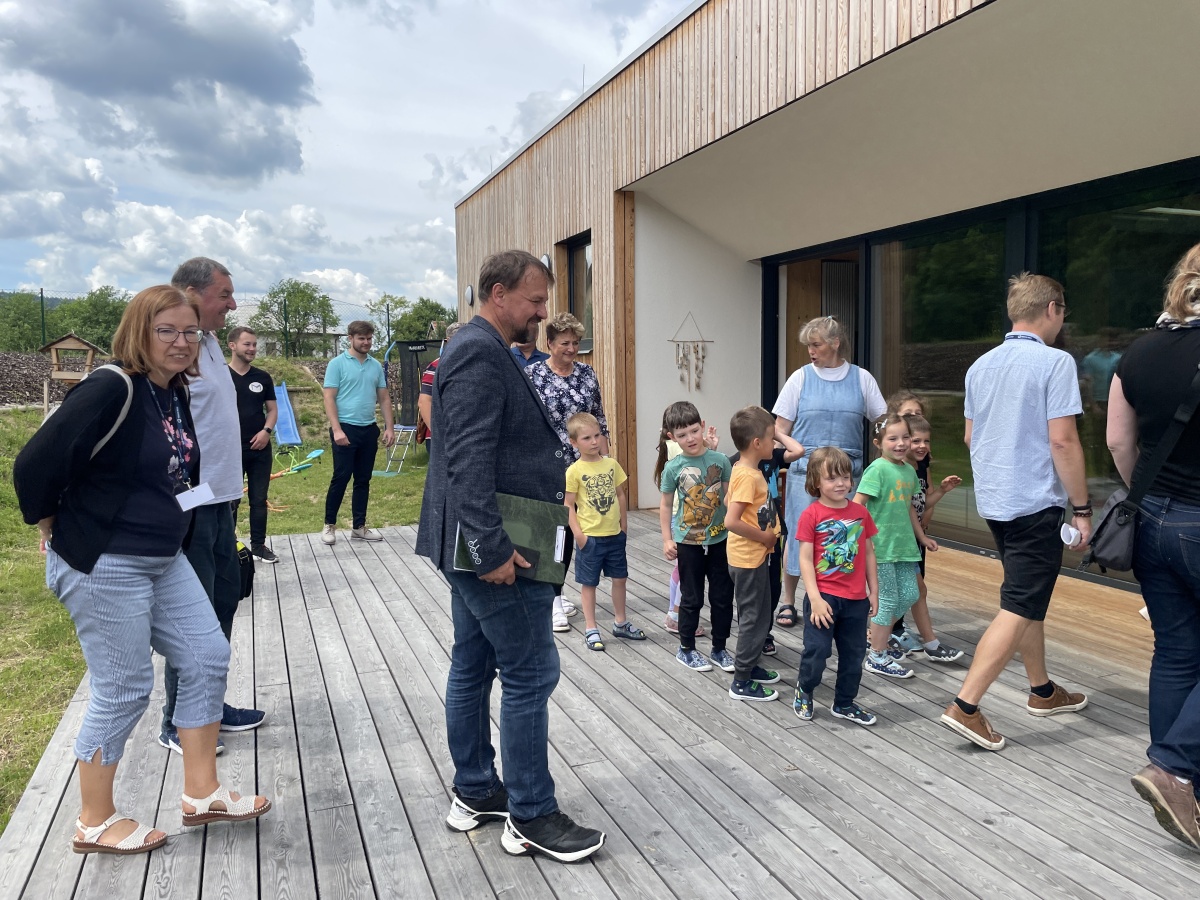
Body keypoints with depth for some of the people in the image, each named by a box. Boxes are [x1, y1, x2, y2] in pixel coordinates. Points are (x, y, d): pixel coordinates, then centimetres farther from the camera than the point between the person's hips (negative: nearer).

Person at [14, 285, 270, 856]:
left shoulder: (175, 393, 7)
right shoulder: (111, 390, -20)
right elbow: (35, 465, -22)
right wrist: (54, 526, -7)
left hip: (163, 560, 9)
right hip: (102, 567, -9)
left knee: (208, 658, 9)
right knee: (123, 691, 2)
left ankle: (201, 793, 24)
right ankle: (94, 823, 25)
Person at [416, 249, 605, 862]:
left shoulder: (485, 350, 17)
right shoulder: (481, 354, -17)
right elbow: (470, 460, -25)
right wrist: (493, 550, -25)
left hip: (475, 547, 11)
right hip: (498, 551, -11)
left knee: (472, 668, 16)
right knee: (531, 674, -2)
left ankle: (474, 793, 30)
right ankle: (531, 818, 11)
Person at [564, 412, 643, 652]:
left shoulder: (612, 464, 1)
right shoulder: (574, 471, -12)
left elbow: (620, 495, 10)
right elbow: (568, 505, -10)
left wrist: (623, 524, 10)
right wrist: (577, 533, -14)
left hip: (615, 534, 5)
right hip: (589, 537, -5)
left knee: (619, 578, 15)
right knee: (589, 583, 8)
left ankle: (620, 622, 31)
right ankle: (590, 629, 19)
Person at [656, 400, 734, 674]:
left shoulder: (720, 460, -7)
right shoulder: (673, 468, -9)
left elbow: (730, 497, 2)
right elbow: (666, 505, 1)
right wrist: (667, 539, -2)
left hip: (720, 539, 2)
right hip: (688, 542, -1)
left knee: (722, 596, 10)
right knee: (692, 598, 9)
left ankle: (719, 648, 27)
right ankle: (686, 649, 27)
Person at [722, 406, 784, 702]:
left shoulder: (742, 469, 5)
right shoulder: (749, 476, -24)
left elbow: (728, 501, 20)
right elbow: (731, 522, -32)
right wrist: (765, 537, -19)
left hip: (755, 556, 10)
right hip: (749, 558, -10)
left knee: (757, 615, 21)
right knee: (754, 618, 1)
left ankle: (749, 666, 34)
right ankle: (742, 682, 11)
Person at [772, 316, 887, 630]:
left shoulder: (861, 378, 7)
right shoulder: (801, 377, 4)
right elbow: (781, 428, 4)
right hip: (805, 470, -1)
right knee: (799, 534, 1)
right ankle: (788, 601, 15)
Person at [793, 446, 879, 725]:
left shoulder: (860, 512, 3)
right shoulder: (811, 515, -10)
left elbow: (869, 553, 10)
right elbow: (805, 559, -11)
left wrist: (874, 591, 9)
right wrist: (815, 598, -16)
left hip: (856, 599, 5)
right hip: (823, 597, -4)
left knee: (853, 655, 15)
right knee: (816, 652, -1)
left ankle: (844, 703, 32)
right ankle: (804, 693, 26)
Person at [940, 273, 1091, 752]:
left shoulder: (980, 365, 9)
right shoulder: (1055, 362, -12)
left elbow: (970, 436, 16)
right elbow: (1062, 441, -16)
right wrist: (1082, 507, -9)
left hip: (993, 500, 8)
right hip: (1036, 502, -8)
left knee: (1029, 598, 21)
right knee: (1019, 608, -5)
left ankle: (1042, 691, 34)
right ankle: (965, 706, -8)